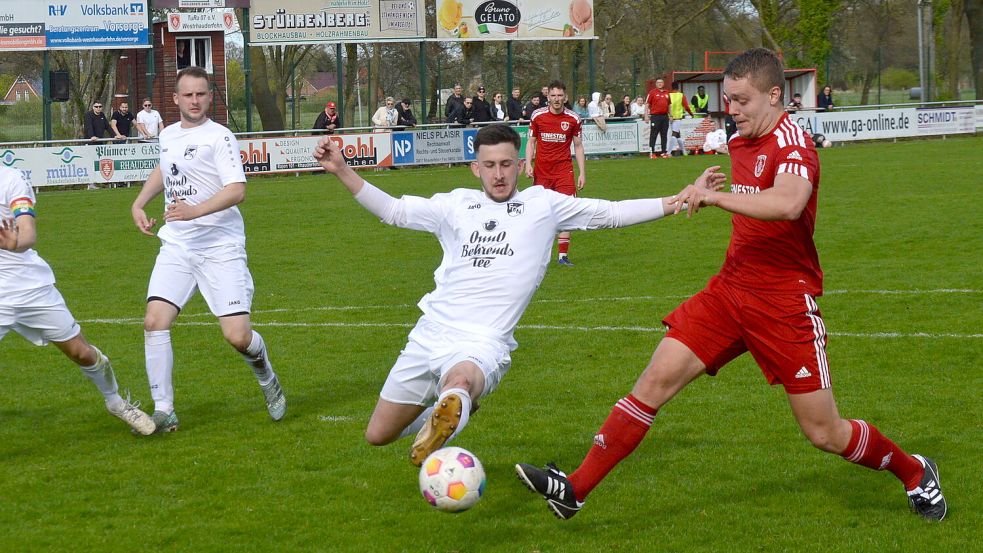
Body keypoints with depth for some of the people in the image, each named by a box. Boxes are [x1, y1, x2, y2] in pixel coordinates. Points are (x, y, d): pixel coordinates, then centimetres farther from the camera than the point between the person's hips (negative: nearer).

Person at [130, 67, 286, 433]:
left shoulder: (219, 137, -8)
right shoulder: (168, 135, 13)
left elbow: (237, 190, -20)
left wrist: (196, 211, -33)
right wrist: (139, 204, 23)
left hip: (220, 247, -5)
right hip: (176, 246, 5)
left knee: (238, 336, -11)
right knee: (155, 321, -13)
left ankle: (267, 379, 23)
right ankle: (163, 411, -5)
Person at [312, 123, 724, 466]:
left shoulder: (543, 204, 7)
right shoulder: (456, 205, 13)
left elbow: (612, 213, 7)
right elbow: (392, 210, 19)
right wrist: (341, 171, 9)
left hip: (482, 343, -5)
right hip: (430, 334, 5)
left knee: (460, 382, -43)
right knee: (377, 436, 14)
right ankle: (440, 414, 39)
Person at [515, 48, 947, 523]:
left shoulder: (793, 145, -18)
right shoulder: (738, 142, 8)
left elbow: (788, 203, -42)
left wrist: (715, 197, -44)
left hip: (785, 301, -7)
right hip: (730, 288, 7)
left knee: (824, 433, -1)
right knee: (657, 378, -6)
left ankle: (913, 471, 27)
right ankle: (575, 489, -4)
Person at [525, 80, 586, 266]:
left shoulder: (573, 119, 1)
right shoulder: (537, 116, 1)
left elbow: (578, 146, 8)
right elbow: (531, 141, 10)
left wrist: (582, 173, 4)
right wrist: (528, 164, -4)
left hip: (564, 170, 0)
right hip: (541, 171, 0)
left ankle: (562, 255, -5)